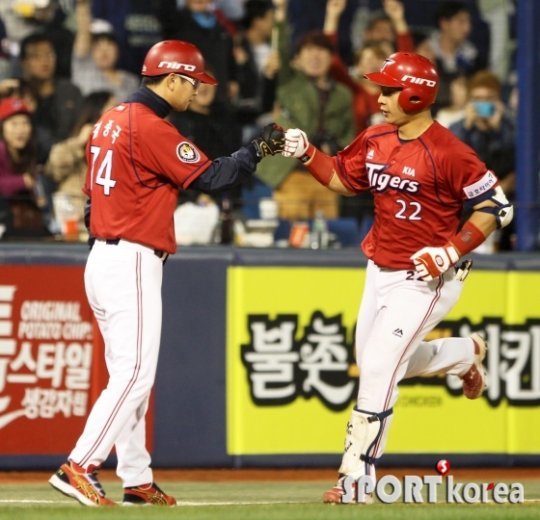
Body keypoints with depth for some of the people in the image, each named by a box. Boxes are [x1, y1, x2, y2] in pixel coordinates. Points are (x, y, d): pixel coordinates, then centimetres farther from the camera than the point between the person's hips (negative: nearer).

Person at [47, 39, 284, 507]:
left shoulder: (111, 121, 15)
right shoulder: (152, 127, -14)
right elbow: (209, 176, -15)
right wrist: (258, 150, -4)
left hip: (103, 257, 10)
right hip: (133, 262, -10)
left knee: (130, 375, 12)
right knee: (134, 373, -11)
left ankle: (137, 479, 14)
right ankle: (79, 468, -17)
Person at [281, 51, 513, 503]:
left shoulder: (447, 152, -21)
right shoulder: (376, 140, 0)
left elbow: (497, 208, -18)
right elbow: (343, 178, 16)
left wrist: (452, 251, -25)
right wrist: (307, 153, -1)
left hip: (426, 277, -8)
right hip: (381, 271, 8)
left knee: (378, 368, -14)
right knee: (373, 362, 22)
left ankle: (358, 474, -7)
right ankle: (466, 353, 45)